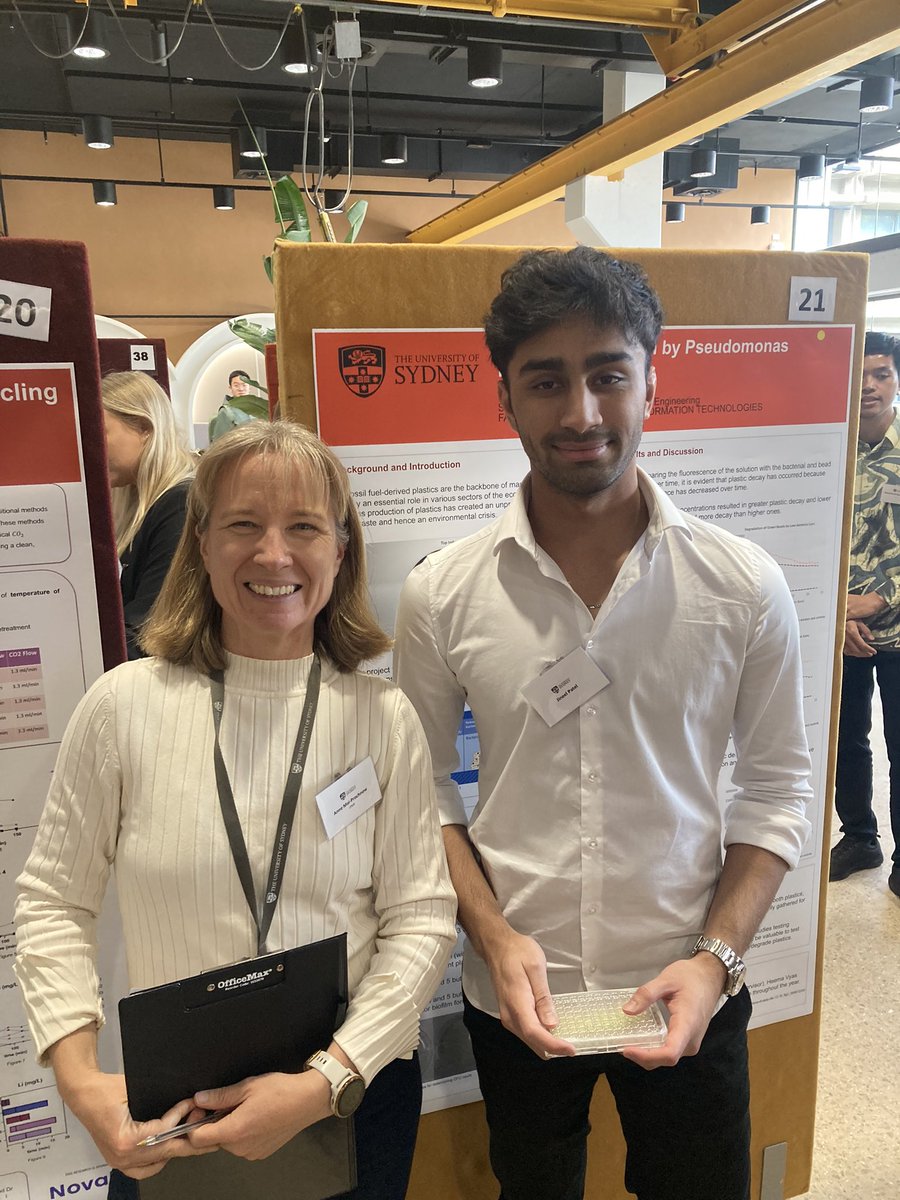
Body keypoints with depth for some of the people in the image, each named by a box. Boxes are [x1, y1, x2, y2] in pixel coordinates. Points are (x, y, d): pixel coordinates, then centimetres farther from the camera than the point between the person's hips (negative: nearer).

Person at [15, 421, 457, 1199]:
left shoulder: (384, 718, -11)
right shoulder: (123, 705, -11)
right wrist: (80, 1081, -11)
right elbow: (55, 902, -2)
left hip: (353, 1095, 0)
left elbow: (423, 918, -9)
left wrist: (326, 1083, -17)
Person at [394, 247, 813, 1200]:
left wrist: (716, 957, -11)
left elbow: (776, 789, -3)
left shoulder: (743, 586, -11)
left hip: (688, 997, 0)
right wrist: (496, 938, -12)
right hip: (516, 1001, 1)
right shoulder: (439, 595, -11)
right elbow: (424, 792, -3)